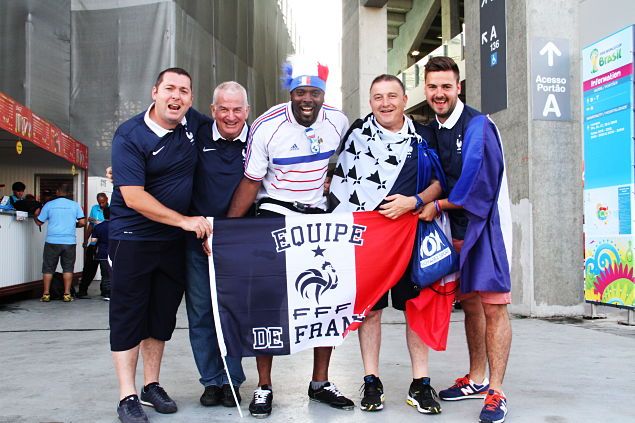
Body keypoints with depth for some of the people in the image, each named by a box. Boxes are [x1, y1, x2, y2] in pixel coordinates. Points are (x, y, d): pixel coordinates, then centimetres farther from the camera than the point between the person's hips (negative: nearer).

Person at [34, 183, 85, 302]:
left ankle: (46, 294, 9)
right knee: (68, 268, 7)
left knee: (48, 268, 8)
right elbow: (82, 222, 0)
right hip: (69, 242, 0)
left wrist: (34, 216, 28)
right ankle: (67, 294, 5)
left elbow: (39, 222, 7)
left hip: (52, 242, 0)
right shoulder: (75, 205, 3)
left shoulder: (49, 205, 1)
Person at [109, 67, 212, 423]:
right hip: (133, 238, -5)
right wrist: (184, 220, -22)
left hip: (174, 241, 5)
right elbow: (134, 197, -21)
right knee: (128, 315, 1)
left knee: (163, 314, 12)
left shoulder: (195, 123, 1)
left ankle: (152, 385, 26)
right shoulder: (130, 136, -14)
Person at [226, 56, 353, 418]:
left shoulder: (338, 123, -4)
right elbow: (250, 182, -10)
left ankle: (321, 382, 21)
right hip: (275, 216, -3)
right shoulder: (267, 127, -13)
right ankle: (264, 387, 11)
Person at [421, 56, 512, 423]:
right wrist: (426, 202, 0)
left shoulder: (477, 125, -12)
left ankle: (496, 392, -1)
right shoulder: (431, 130, 11)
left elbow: (477, 183, -20)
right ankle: (476, 380, 24)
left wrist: (437, 206, -11)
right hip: (457, 227, 7)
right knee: (470, 303, 13)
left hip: (486, 223, -7)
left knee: (493, 305, -7)